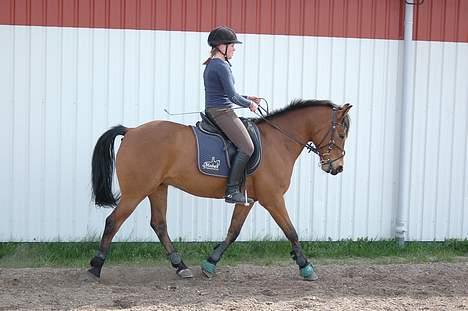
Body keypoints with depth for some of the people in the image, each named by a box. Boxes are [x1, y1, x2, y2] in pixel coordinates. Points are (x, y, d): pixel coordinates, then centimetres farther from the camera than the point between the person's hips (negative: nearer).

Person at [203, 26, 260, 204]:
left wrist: (247, 98, 18)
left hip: (213, 112, 11)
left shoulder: (211, 65, 17)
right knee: (247, 147, -15)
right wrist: (249, 104, -1)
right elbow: (232, 96, -17)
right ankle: (232, 190, -18)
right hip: (222, 112, -11)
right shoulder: (222, 66, -14)